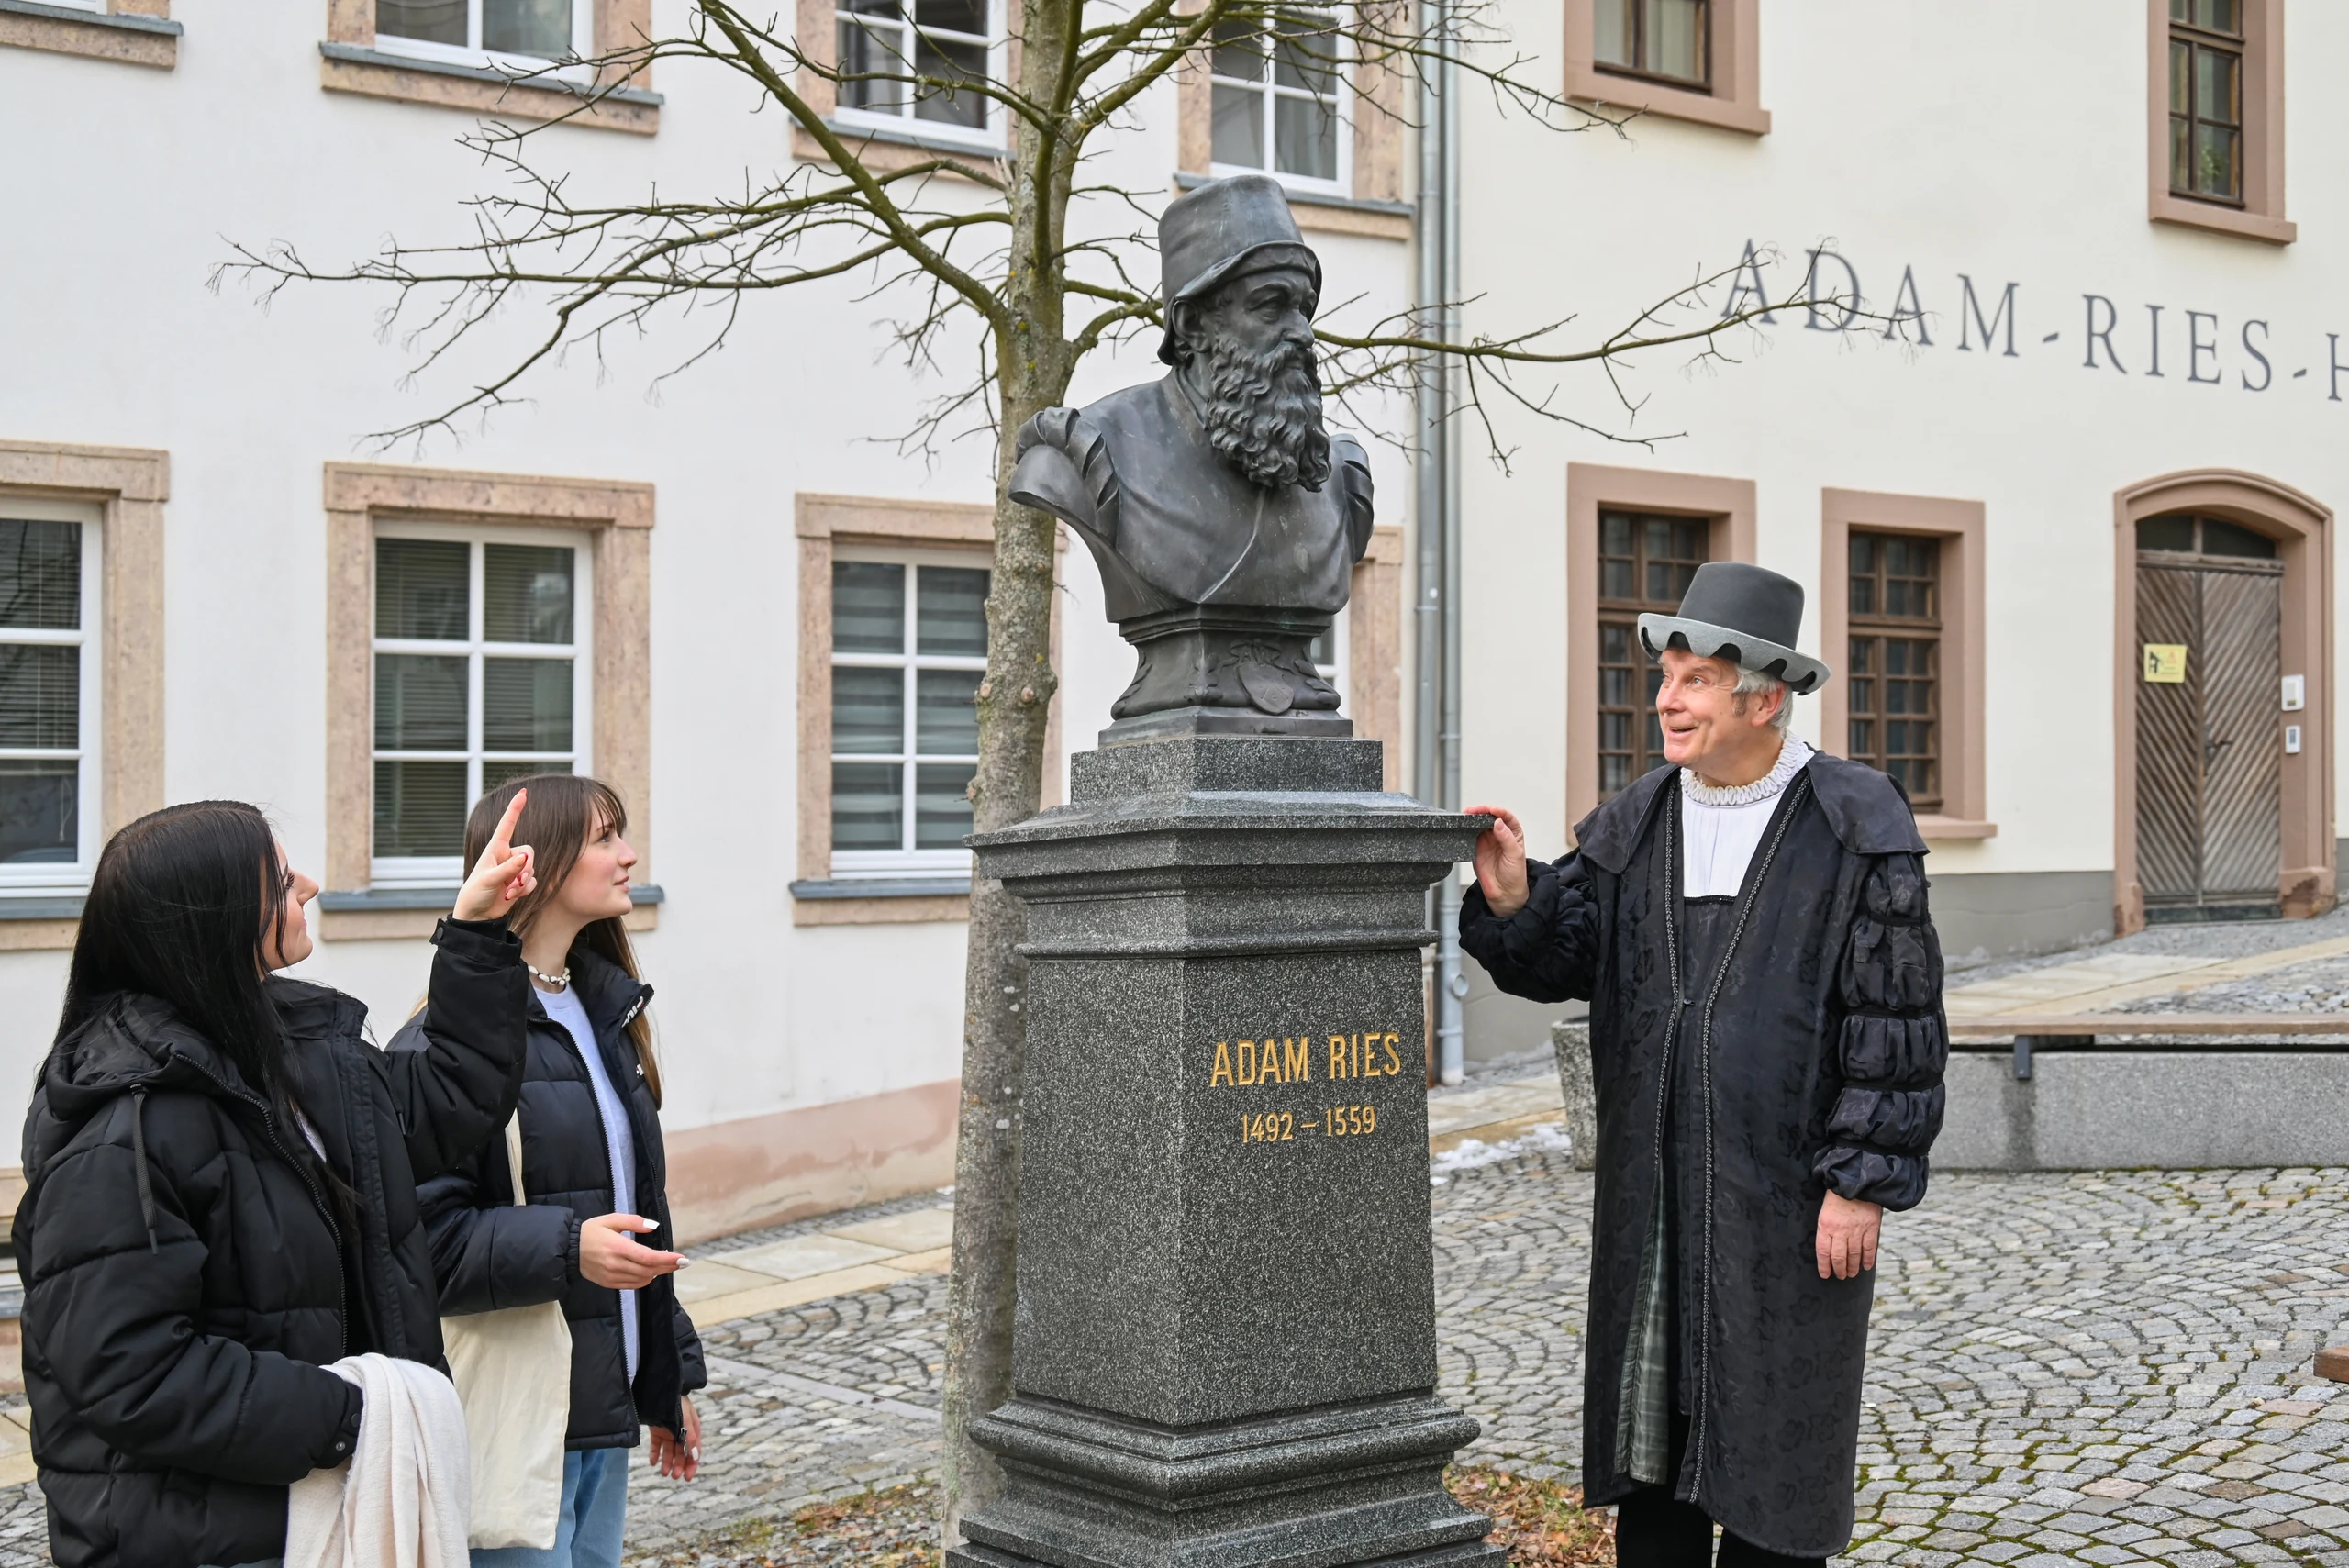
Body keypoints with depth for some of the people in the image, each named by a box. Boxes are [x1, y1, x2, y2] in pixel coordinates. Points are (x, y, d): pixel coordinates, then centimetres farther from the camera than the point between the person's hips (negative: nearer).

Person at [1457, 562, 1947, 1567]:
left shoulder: (1857, 826, -5)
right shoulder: (1633, 826, 9)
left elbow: (1895, 1019, -7)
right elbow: (1563, 958, 3)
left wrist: (1865, 1180, -12)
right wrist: (1512, 902, -18)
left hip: (1790, 1197, -4)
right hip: (1650, 1185, 5)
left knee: (1773, 1426, 5)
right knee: (1647, 1417, 10)